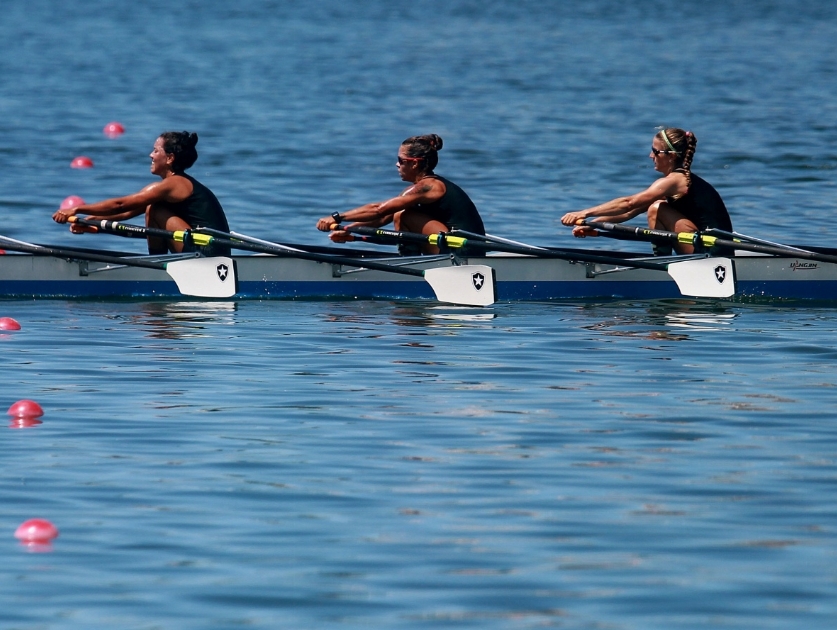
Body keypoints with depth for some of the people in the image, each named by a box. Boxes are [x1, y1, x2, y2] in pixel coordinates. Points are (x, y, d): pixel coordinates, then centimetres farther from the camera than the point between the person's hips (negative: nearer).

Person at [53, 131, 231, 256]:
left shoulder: (172, 184, -11)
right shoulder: (182, 183, 18)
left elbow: (120, 205, -11)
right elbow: (129, 212, 18)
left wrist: (77, 210, -6)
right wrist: (92, 221, 12)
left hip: (208, 253, -10)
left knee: (154, 210, -8)